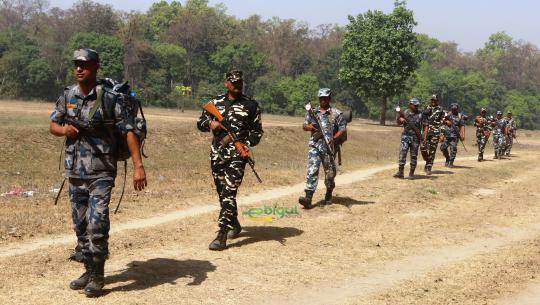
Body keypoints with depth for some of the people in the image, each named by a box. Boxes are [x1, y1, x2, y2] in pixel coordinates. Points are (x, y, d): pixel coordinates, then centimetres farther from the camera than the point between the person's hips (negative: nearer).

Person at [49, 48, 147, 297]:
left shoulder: (109, 99, -10)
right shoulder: (67, 96, 5)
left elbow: (128, 132, -12)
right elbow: (53, 125, 16)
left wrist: (138, 165, -20)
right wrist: (63, 129, -8)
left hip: (101, 173, -6)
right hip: (75, 172, 6)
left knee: (97, 224, -12)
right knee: (80, 225, 13)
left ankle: (97, 276, 3)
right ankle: (89, 270, 27)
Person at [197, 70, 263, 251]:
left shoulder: (251, 105, 5)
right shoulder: (216, 102, 13)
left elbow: (257, 130, 8)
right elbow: (200, 122, 15)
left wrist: (248, 143, -11)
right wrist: (210, 123, -8)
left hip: (237, 154, -4)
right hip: (217, 153, 4)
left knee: (229, 193, -14)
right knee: (222, 193, 13)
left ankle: (222, 236, -18)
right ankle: (234, 224, 34)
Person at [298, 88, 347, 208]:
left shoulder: (337, 114, 2)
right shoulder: (313, 112, 13)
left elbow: (343, 130, -1)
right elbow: (304, 126, 18)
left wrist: (334, 139, -17)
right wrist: (309, 126, -6)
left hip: (329, 147, -1)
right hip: (314, 145, 1)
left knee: (330, 172, 9)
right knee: (312, 170, -12)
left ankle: (329, 195, 31)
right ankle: (308, 198, -20)